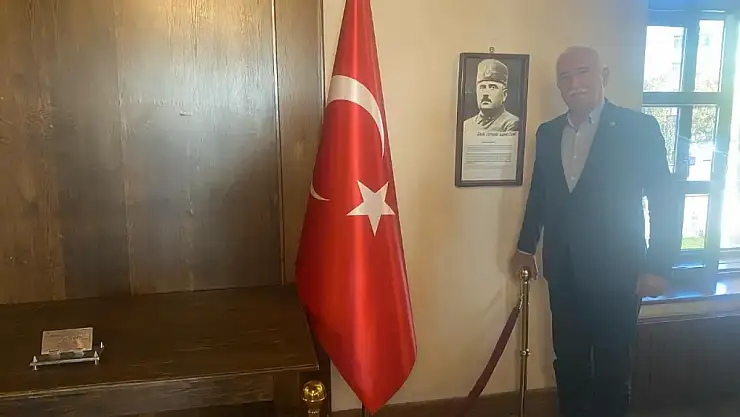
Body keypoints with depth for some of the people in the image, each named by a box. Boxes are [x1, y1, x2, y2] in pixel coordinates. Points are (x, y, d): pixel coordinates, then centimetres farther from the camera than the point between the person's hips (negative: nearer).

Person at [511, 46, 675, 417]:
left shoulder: (639, 127, -8)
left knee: (612, 363, 10)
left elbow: (662, 202, -8)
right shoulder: (547, 132, 6)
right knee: (568, 358, 15)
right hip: (563, 270, 4)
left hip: (615, 270, -4)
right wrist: (526, 246, 16)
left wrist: (657, 267, -12)